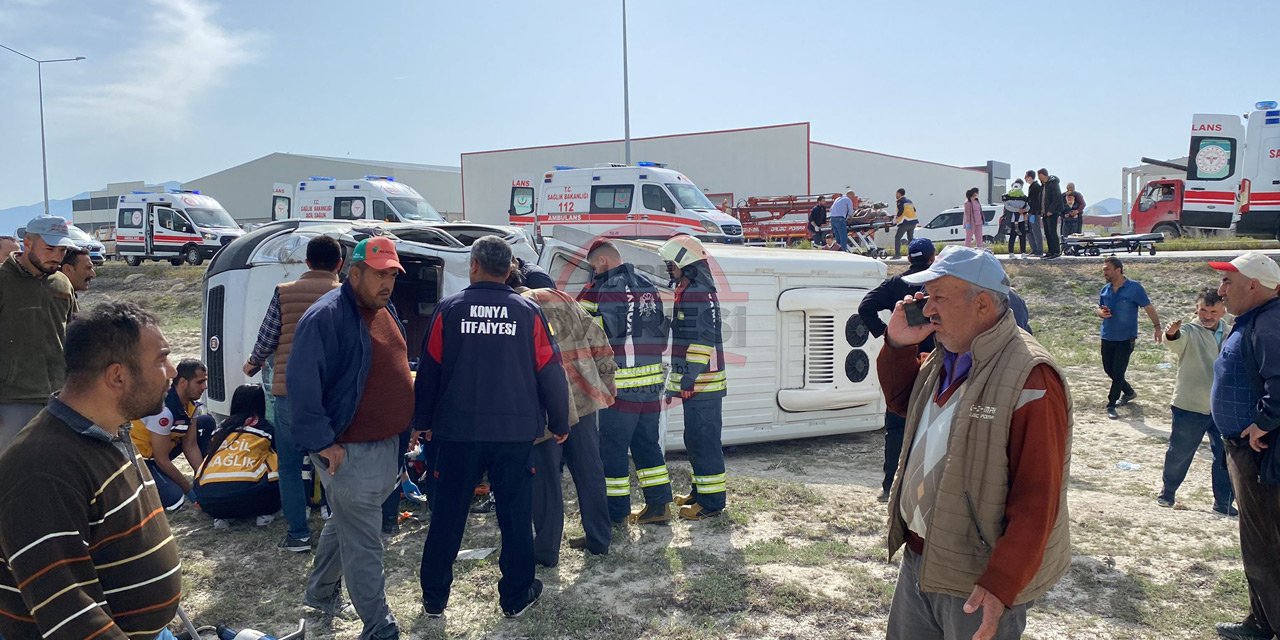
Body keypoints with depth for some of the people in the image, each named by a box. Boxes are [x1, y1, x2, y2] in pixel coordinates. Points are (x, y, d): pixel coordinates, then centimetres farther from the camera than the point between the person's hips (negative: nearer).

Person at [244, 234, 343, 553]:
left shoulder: (284, 292, 0)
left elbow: (266, 339, 2)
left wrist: (253, 365, 22)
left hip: (288, 390, -1)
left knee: (289, 465, 10)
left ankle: (298, 534, 11)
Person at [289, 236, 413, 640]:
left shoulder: (385, 311, 10)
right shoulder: (326, 317, -18)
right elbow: (301, 383, -22)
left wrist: (409, 424, 18)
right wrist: (322, 443, -22)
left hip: (387, 444, 9)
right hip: (348, 451, -9)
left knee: (344, 524, 24)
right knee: (363, 544, -1)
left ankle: (320, 594, 43)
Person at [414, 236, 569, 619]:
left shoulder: (449, 309, -2)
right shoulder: (528, 312, -2)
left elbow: (429, 370, 2)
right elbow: (549, 372, 0)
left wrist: (422, 421, 14)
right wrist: (559, 423, 11)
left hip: (459, 430, 0)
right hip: (516, 431, 0)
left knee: (447, 516, 10)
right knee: (515, 516, 9)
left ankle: (434, 598, 20)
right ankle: (516, 597, 18)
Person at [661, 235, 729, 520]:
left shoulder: (699, 294, -16)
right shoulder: (688, 293, 19)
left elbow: (703, 341, -22)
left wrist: (689, 378, -22)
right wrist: (675, 382, 26)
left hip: (702, 384, -11)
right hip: (694, 384, 11)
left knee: (703, 440, -6)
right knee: (695, 439, 18)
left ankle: (712, 500, 0)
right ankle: (701, 491, 30)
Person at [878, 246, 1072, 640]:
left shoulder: (1030, 379, -23)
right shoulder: (944, 359, 4)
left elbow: (1037, 499, -24)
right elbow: (900, 400, 22)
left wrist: (1000, 586, -26)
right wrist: (899, 345, 3)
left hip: (978, 581, -8)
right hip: (918, 558, 8)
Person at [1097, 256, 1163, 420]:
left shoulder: (1134, 288, -11)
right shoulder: (1105, 290, 4)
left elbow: (1148, 307, -8)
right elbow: (1098, 308, 15)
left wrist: (1158, 327, -15)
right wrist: (1100, 312, -9)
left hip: (1125, 338, -5)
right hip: (1107, 337, 6)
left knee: (1118, 372, -5)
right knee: (1108, 369, 13)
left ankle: (1111, 405, 6)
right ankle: (1129, 392, 37)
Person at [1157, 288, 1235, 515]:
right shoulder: (1190, 332, -12)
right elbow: (1176, 341, -37)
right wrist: (1171, 333, -60)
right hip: (1190, 407, -4)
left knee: (1226, 456, 6)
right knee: (1179, 453, 10)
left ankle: (1223, 502, 21)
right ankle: (1168, 491, 32)